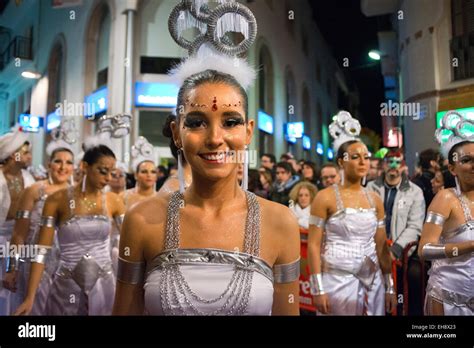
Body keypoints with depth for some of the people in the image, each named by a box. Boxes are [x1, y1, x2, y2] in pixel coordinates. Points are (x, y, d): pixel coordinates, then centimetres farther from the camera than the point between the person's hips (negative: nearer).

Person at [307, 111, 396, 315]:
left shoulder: (375, 200, 6)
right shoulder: (325, 197, -8)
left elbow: (381, 246, 10)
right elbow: (314, 245, -10)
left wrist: (389, 286, 9)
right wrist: (318, 289, -13)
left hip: (372, 282, 4)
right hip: (337, 281, -4)